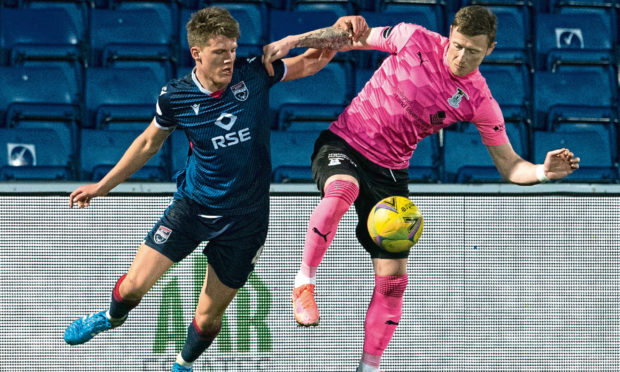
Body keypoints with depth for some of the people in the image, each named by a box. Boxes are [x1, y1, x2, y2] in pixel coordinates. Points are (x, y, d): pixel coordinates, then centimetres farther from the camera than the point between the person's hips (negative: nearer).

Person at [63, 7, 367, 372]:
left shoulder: (253, 74, -10)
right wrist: (102, 186, 14)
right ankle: (113, 318, 31)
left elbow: (311, 61, 4)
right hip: (192, 205, 0)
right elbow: (149, 142, 9)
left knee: (209, 317, 5)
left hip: (244, 218, 0)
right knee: (134, 285, -7)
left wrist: (337, 30, -17)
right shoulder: (175, 96, -9)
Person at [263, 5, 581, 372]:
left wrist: (542, 171, -27)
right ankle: (305, 283, -20)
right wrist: (293, 40, -8)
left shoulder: (480, 102, -9)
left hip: (389, 171, 3)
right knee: (342, 191, -39)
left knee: (393, 279, 0)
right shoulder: (414, 39, -13)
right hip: (343, 143, -3)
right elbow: (348, 37, 1)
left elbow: (509, 166, -6)